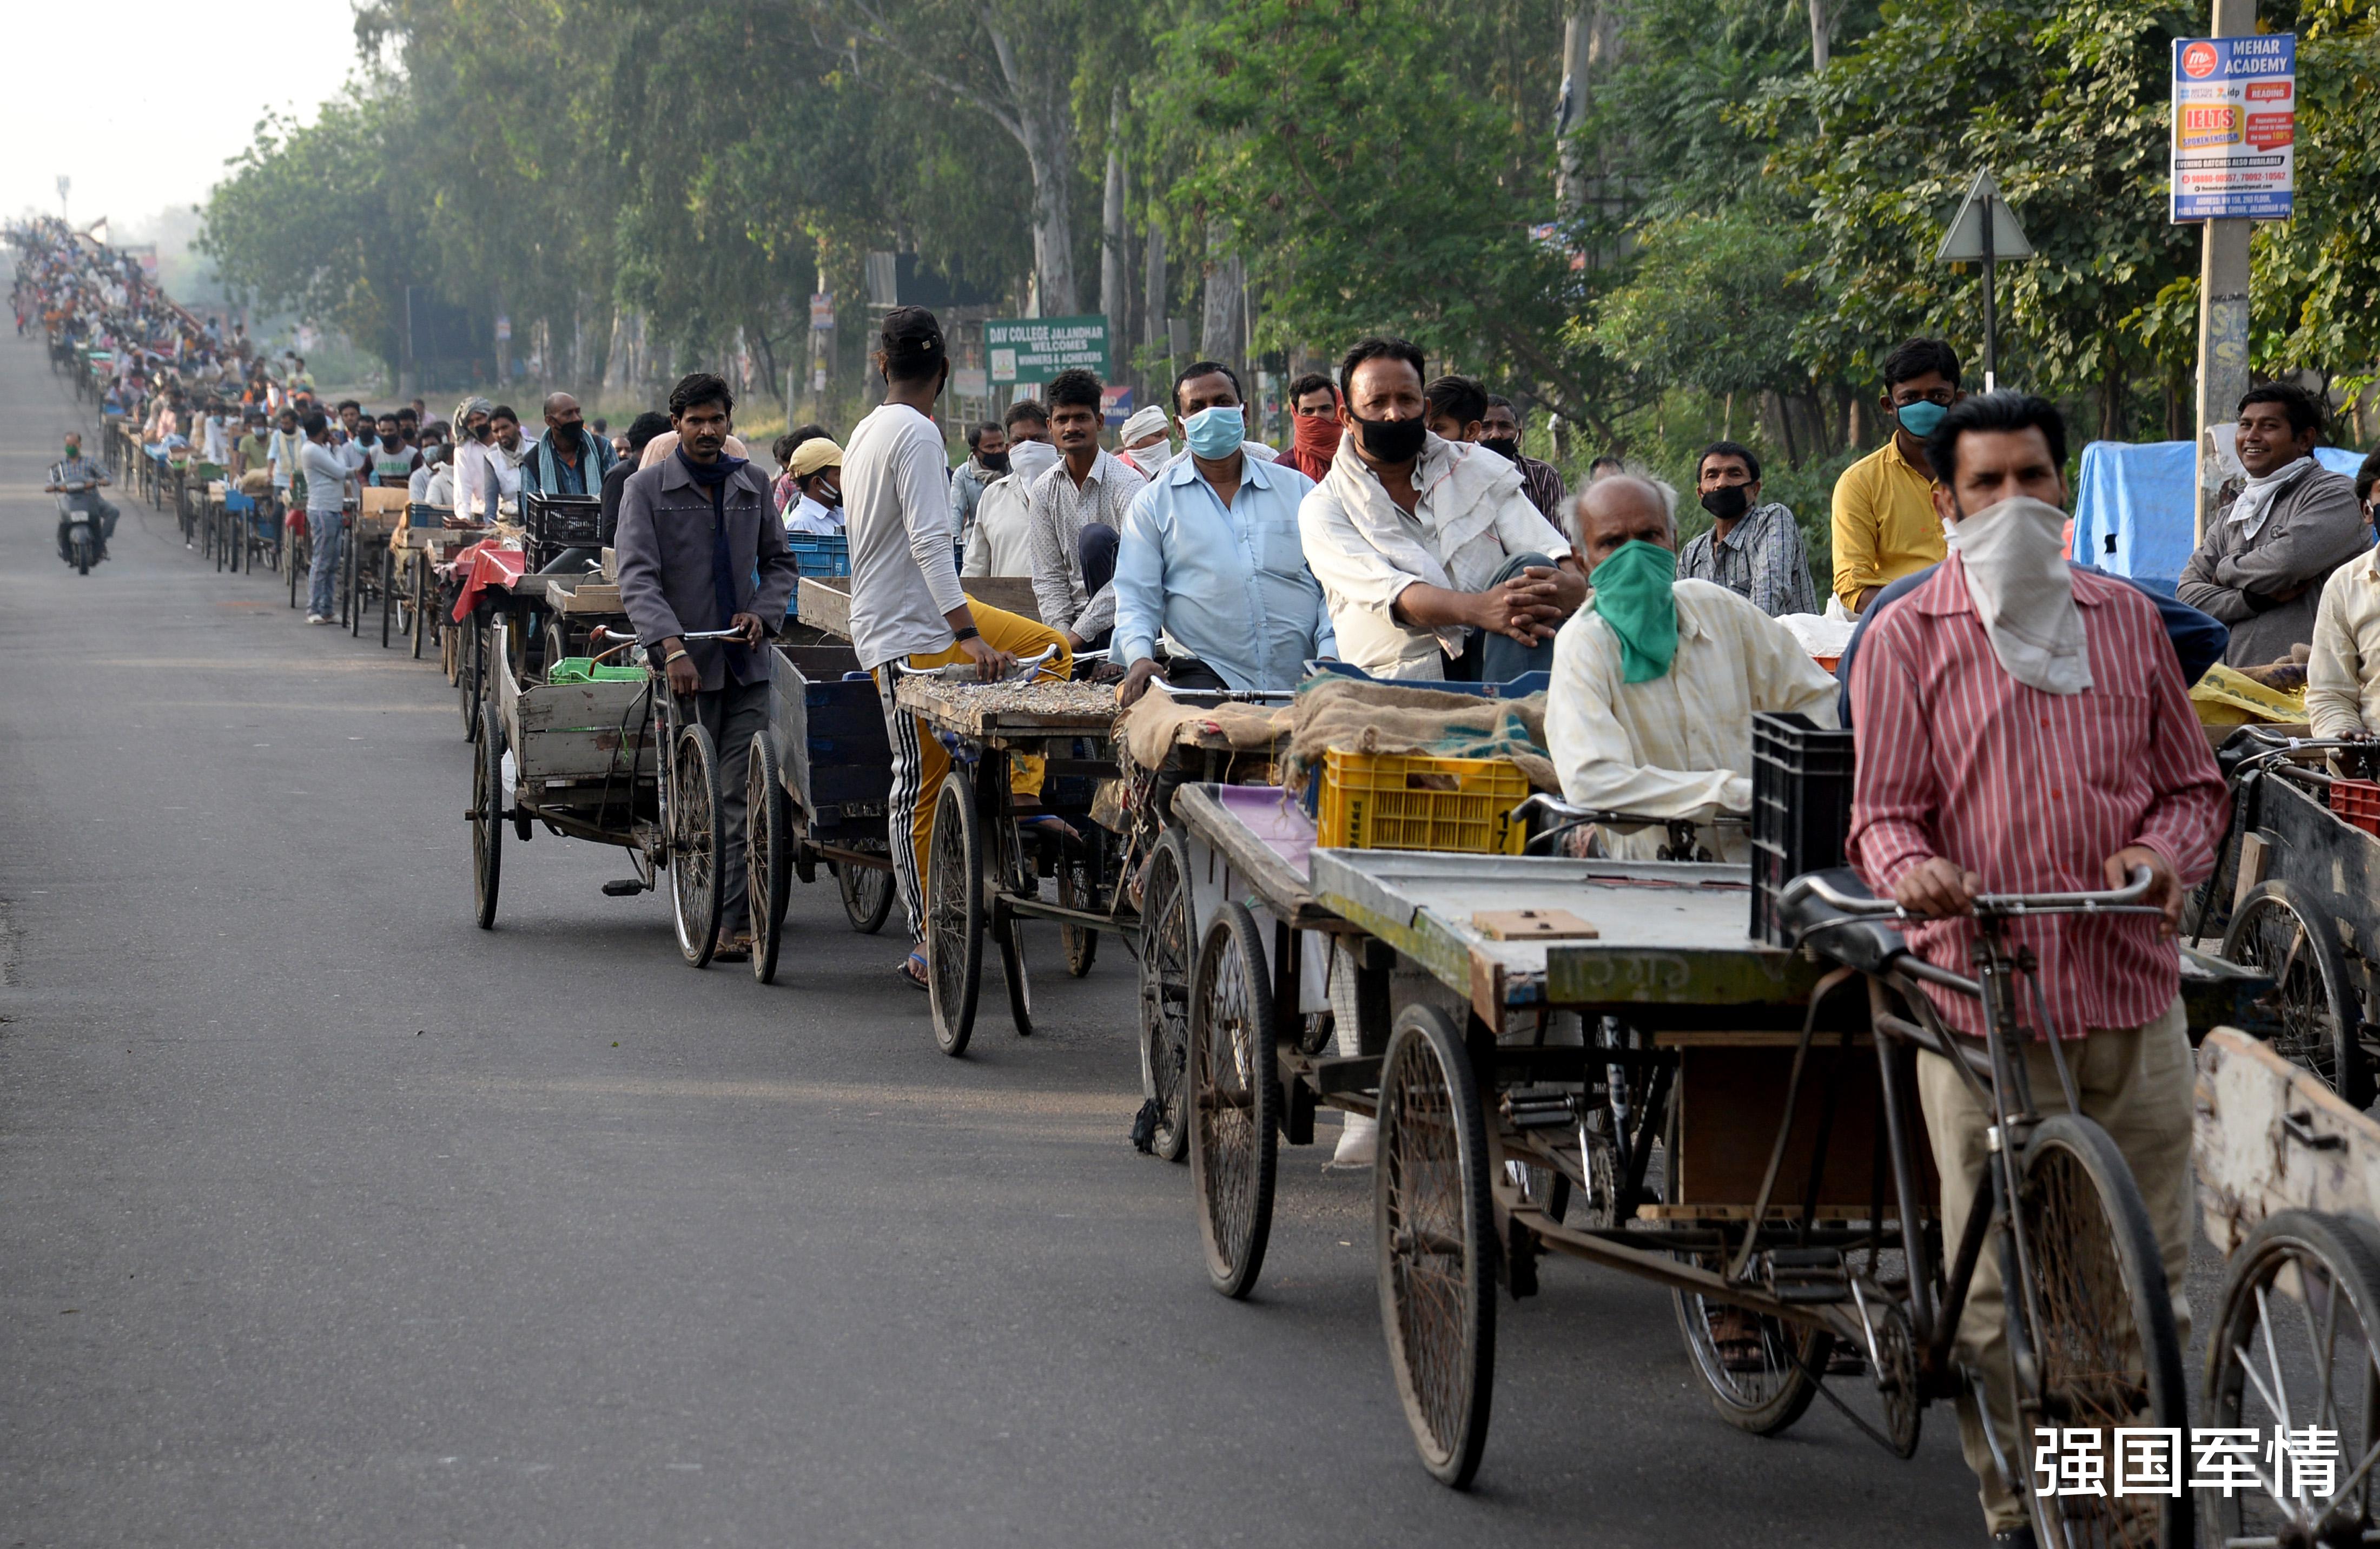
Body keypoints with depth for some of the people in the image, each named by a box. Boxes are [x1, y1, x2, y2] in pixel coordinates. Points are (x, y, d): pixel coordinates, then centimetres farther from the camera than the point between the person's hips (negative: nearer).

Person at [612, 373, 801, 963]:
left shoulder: (753, 485, 12)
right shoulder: (647, 489, -1)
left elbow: (779, 563, 22)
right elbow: (636, 577, -12)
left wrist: (762, 612, 0)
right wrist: (672, 645, -26)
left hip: (745, 664, 2)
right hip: (683, 665, -2)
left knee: (742, 796, -7)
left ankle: (737, 921, -9)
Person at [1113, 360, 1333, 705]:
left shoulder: (1299, 490, 19)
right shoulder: (1154, 504, 16)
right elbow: (1136, 598, 10)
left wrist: (1330, 657, -4)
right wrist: (1139, 657, -12)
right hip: (1208, 673, -2)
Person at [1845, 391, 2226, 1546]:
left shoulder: (2127, 622, 15)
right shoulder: (1908, 639, 6)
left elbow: (2194, 785, 19)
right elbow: (1884, 810, 3)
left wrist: (2165, 855, -2)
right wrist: (1911, 870, -20)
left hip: (2130, 997, 3)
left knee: (2150, 1283, 4)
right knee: (1998, 1289, -2)